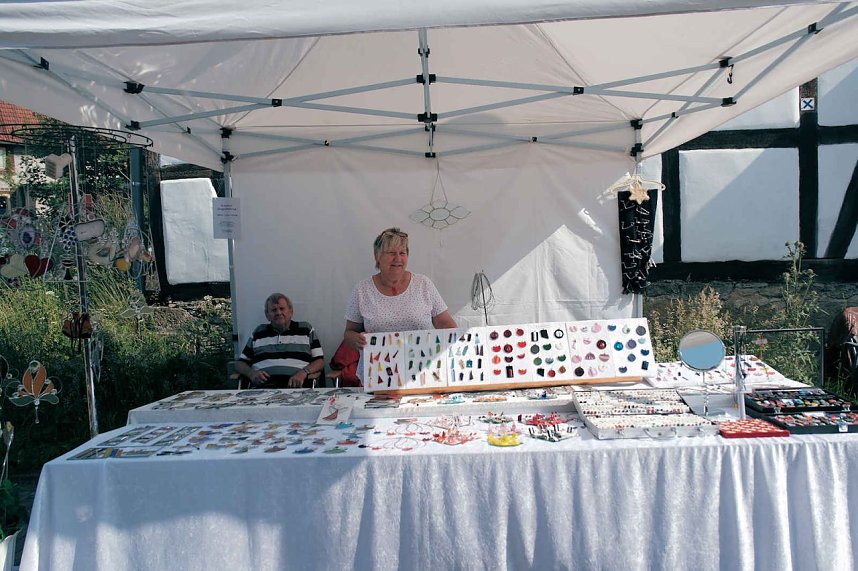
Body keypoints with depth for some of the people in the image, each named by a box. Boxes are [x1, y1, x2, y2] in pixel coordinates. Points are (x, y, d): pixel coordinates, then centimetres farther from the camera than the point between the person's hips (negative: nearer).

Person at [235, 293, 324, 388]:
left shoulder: (306, 329, 19)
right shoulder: (258, 332, 25)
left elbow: (320, 361, 13)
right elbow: (240, 363, 26)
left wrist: (303, 372, -8)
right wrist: (251, 373, 2)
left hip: (295, 385, -2)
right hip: (263, 385, 2)